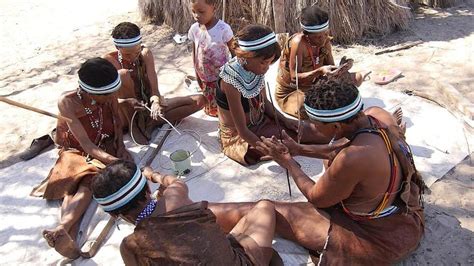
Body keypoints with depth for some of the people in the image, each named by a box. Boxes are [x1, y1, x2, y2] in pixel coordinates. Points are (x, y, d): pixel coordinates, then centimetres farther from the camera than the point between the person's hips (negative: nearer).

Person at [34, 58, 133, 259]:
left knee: (88, 182, -30)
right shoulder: (68, 102, -23)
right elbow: (86, 145, -29)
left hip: (106, 148, 1)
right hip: (77, 151, -1)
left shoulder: (109, 95, -13)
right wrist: (116, 162, -41)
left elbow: (117, 120, 8)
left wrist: (121, 147, -6)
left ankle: (62, 230, -52)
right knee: (72, 182, -32)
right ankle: (67, 234, -54)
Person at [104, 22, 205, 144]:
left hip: (148, 107, 3)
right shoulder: (109, 61, -15)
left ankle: (150, 123, -17)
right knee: (122, 74, -31)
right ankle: (133, 122, -16)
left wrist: (155, 103, -36)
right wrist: (127, 101, -35)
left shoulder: (146, 54, -8)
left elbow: (154, 89, -14)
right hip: (127, 113, -3)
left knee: (199, 100, -12)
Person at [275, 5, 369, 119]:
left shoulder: (325, 42, -8)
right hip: (290, 92, -6)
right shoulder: (298, 42, -28)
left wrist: (341, 68, -30)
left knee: (357, 77, -4)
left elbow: (331, 71, -7)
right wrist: (319, 71, -42)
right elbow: (294, 77, -28)